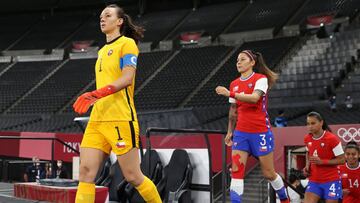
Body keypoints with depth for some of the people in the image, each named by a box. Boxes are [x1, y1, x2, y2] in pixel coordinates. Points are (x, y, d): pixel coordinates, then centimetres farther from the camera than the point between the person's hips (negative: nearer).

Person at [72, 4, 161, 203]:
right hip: (97, 120, 7)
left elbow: (127, 78, -16)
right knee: (86, 171, -4)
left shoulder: (127, 43, -2)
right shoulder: (102, 51, 22)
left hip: (120, 119, -7)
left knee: (133, 176, -2)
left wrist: (96, 94, -26)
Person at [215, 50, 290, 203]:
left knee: (269, 173, 6)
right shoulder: (234, 84, 10)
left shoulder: (261, 79, -8)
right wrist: (230, 132, 12)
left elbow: (254, 98, -27)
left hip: (261, 132, -5)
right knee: (236, 170, -10)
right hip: (241, 133, 5)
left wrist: (230, 94, -31)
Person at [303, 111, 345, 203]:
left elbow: (342, 160, -12)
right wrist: (307, 166, 4)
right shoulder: (307, 139, 2)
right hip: (314, 181, 5)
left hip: (331, 181, -5)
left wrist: (322, 162, -21)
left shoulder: (332, 139, -15)